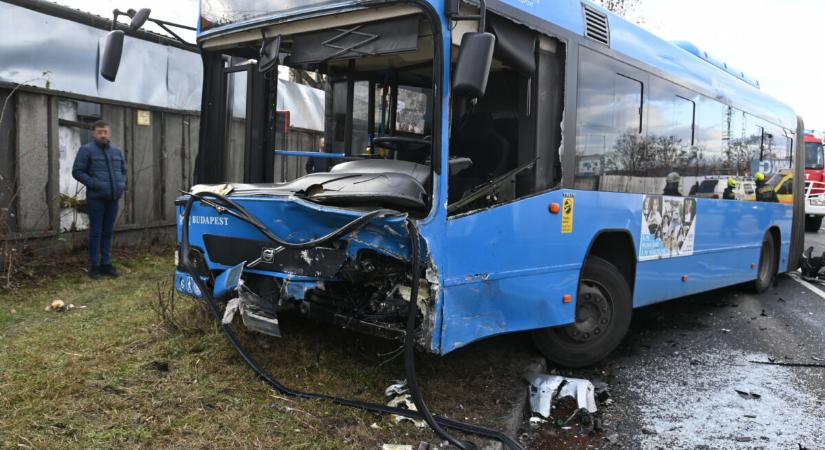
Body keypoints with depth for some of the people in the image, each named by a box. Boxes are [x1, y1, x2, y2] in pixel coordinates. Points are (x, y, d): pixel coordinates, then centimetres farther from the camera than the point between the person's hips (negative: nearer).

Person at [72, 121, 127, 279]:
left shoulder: (117, 151, 15)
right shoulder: (86, 150, -3)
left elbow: (123, 170, 26)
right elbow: (77, 171, -6)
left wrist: (122, 183, 8)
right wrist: (93, 183, -16)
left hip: (113, 198, 5)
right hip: (96, 198, -5)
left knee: (108, 232, 10)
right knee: (96, 232, -1)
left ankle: (106, 264, 18)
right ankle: (94, 266, 6)